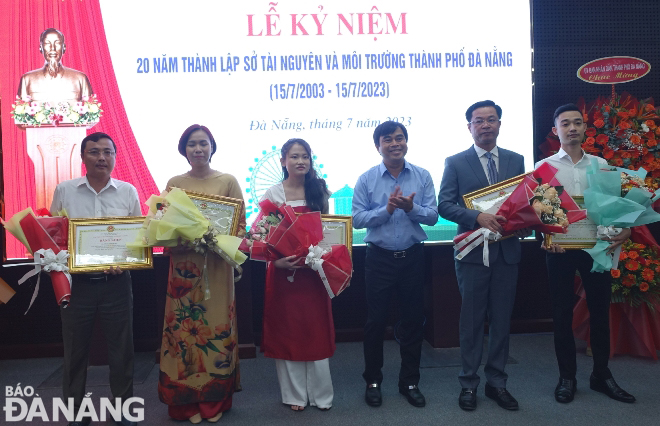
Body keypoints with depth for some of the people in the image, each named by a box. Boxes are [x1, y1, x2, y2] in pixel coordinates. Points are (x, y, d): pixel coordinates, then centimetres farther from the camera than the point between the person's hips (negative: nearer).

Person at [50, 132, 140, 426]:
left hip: (116, 283, 0)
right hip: (76, 282, 0)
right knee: (75, 351, 11)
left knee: (121, 349, 9)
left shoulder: (128, 191, 2)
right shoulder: (64, 191, 3)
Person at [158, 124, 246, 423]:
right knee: (184, 330, 4)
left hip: (216, 267, -1)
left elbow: (241, 224, 0)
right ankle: (187, 401, 19)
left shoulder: (228, 181, 1)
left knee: (216, 327, 4)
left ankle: (215, 399, 20)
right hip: (183, 267, 2)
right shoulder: (174, 183, 7)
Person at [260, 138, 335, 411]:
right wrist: (275, 260, -19)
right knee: (286, 330, 6)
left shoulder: (319, 190, 6)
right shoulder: (273, 194, 0)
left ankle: (320, 394, 19)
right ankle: (294, 394, 20)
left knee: (315, 330, 6)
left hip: (314, 268, 1)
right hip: (283, 268, -1)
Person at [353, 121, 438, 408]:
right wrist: (387, 209, -21)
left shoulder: (422, 176, 0)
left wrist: (410, 207, -22)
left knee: (413, 320, 11)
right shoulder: (366, 179, -3)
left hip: (413, 257, 2)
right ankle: (372, 381, 25)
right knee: (375, 321, 7)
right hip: (379, 258, -1)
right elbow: (357, 219, -10)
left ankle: (410, 382, 28)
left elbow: (432, 216, -5)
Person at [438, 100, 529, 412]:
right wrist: (478, 217, -21)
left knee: (502, 319, 11)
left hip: (507, 251, 3)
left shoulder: (516, 160, 10)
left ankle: (497, 382, 26)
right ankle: (468, 383, 20)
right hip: (473, 252, -3)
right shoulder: (456, 163, 0)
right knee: (472, 320, 6)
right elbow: (444, 205, -7)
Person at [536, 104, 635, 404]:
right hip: (560, 248, -2)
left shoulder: (601, 164, 9)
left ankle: (601, 374, 27)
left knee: (600, 310, 10)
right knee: (562, 312, 5)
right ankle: (567, 376, 19)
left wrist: (625, 229, -10)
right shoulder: (544, 167, 2)